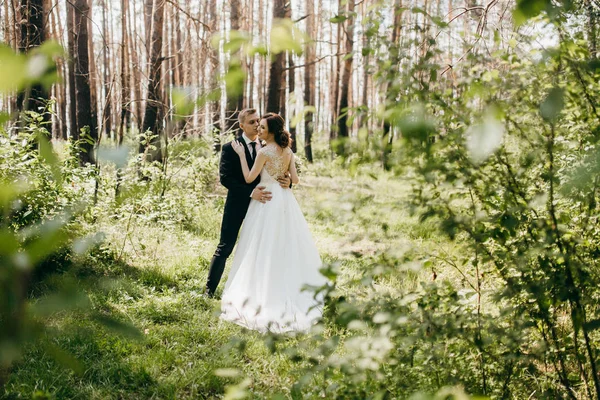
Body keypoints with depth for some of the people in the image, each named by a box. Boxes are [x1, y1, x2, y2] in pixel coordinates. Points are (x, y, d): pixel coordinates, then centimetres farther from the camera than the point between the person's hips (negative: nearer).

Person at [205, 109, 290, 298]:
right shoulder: (230, 148, -7)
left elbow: (277, 173, 5)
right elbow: (225, 178, -16)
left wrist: (286, 182, -19)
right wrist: (250, 192, -27)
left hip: (260, 203, 4)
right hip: (237, 204, -4)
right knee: (225, 248, 1)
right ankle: (209, 290, 12)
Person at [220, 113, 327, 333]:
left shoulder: (265, 152, -15)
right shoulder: (288, 151, 5)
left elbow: (249, 178, -12)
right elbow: (295, 179, 4)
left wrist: (241, 154, -6)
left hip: (267, 201, -7)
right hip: (285, 201, 7)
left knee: (265, 249, 1)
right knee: (287, 248, 14)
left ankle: (266, 297, 7)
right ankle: (292, 293, 22)